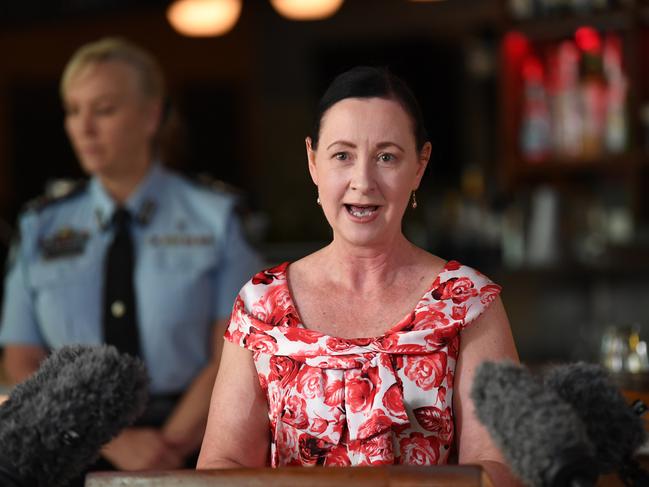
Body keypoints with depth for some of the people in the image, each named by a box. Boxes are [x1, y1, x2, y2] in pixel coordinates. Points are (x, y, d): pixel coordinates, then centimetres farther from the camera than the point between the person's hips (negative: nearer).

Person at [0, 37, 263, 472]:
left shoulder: (215, 217, 7)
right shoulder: (42, 228, 12)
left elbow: (231, 359, 1)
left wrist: (167, 446, -11)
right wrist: (115, 443, -7)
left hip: (192, 444, -2)